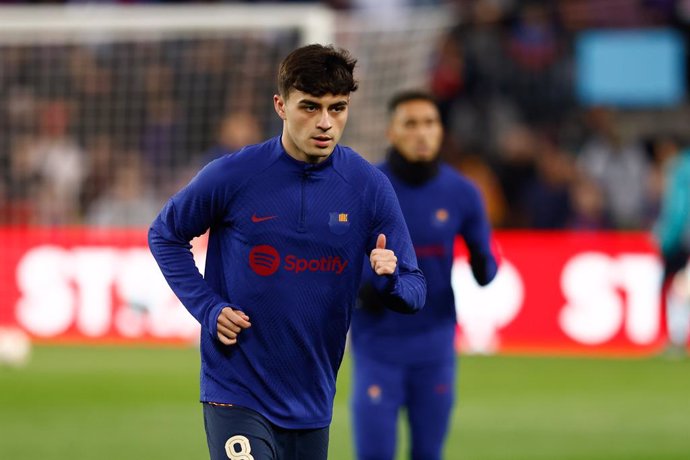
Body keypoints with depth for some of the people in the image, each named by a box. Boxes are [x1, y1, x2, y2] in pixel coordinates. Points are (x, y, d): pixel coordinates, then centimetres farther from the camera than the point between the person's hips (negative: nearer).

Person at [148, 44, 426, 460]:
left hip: (313, 399, 4)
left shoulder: (370, 187, -3)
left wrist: (390, 281, -22)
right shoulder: (232, 176, -10)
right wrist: (208, 307, -7)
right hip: (237, 392, -4)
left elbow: (415, 292, 2)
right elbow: (165, 236, 6)